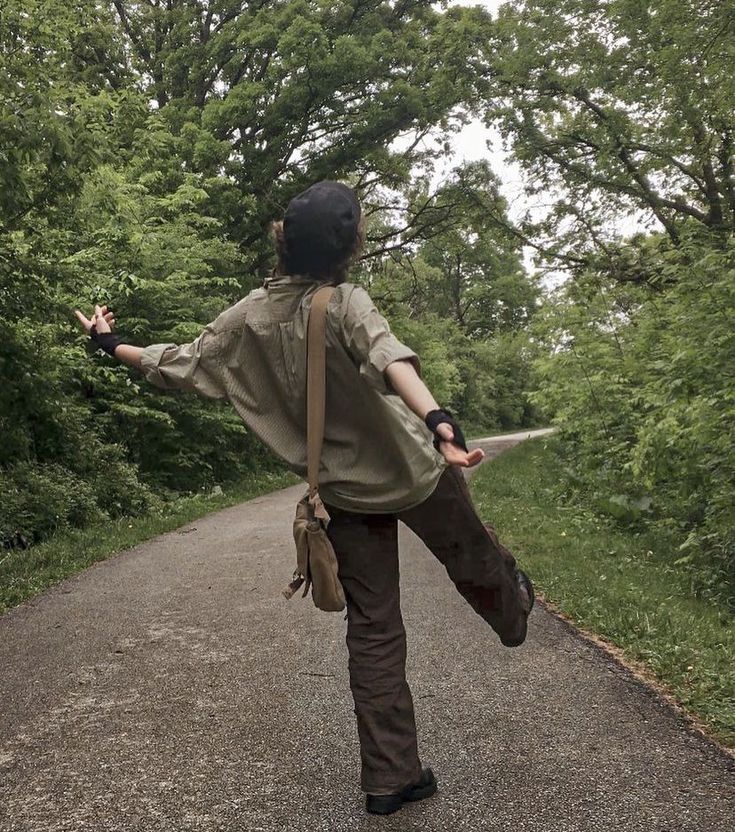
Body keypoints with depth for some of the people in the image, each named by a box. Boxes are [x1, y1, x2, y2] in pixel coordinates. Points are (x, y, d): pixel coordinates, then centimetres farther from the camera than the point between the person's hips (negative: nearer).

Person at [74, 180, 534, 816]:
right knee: (473, 557, 27)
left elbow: (182, 366, 4)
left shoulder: (249, 316, -4)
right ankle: (514, 612, 57)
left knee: (373, 630, 11)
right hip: (411, 472, -4)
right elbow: (390, 359, -39)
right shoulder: (345, 303, -19)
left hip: (344, 491, 4)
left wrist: (112, 345, 20)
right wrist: (439, 422, -55)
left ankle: (390, 777, 19)